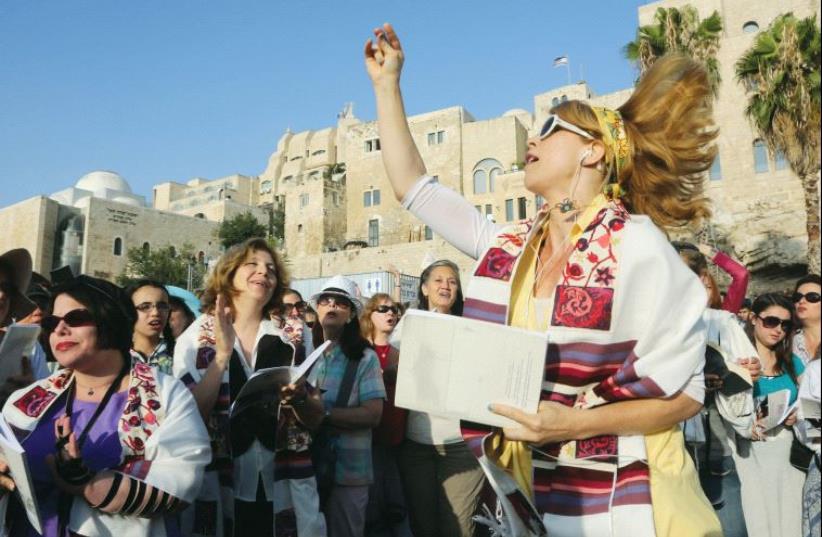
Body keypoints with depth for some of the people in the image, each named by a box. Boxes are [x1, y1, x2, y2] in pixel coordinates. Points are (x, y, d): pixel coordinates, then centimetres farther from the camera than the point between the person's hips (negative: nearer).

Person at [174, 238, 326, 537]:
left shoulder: (291, 338, 3)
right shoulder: (196, 338, -3)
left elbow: (315, 418, 6)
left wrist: (298, 396, -14)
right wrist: (223, 353, -20)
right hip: (217, 488, -2)